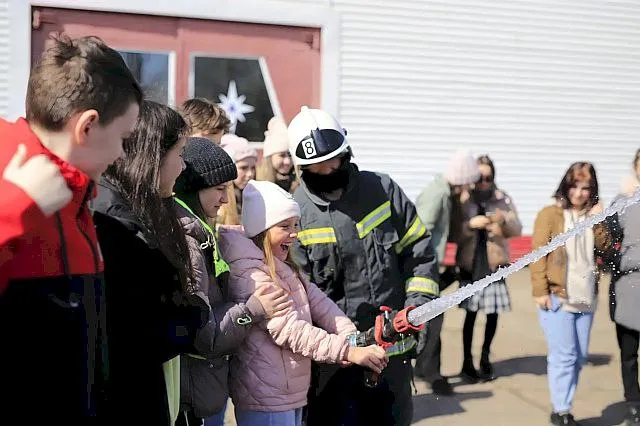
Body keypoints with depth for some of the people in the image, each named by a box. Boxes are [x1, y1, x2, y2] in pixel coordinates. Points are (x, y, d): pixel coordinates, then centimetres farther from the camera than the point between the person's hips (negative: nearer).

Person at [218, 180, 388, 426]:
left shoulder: (285, 269, 10)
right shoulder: (250, 275, -21)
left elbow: (320, 305, 2)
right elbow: (290, 330, -27)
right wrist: (349, 352, -30)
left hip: (291, 395, 9)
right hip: (266, 405, -9)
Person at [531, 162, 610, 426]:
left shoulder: (592, 216, 13)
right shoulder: (550, 214, -3)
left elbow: (603, 248, 2)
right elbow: (538, 254, -8)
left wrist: (598, 222, -10)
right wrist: (540, 291, -14)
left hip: (585, 298, 6)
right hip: (556, 296, -6)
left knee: (580, 356, 10)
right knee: (564, 355, -7)